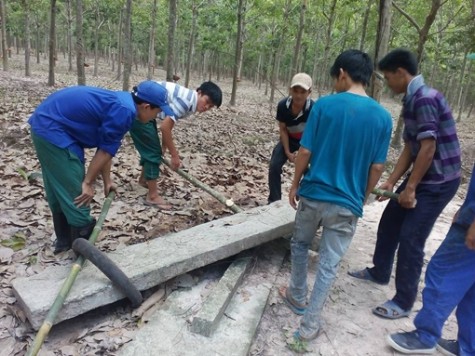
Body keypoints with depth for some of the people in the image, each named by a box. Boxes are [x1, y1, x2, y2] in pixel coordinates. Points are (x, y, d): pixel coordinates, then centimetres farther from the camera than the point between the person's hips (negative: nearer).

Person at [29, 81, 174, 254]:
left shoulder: (119, 103, 11)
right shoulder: (124, 111, -20)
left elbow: (105, 148, 16)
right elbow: (105, 150, -14)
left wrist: (107, 181, 21)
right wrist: (88, 183, -5)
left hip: (45, 123, 11)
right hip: (52, 129, -11)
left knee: (59, 191, 20)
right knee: (77, 195, -2)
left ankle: (65, 241, 35)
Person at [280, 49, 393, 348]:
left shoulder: (324, 105, -9)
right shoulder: (383, 117, -4)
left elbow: (305, 152, -8)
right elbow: (377, 167, -1)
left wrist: (295, 185, 6)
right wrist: (362, 198, 13)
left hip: (313, 194, 0)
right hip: (347, 204, 1)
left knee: (300, 245, 24)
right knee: (329, 264, 10)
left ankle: (297, 297, 41)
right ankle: (310, 324, 19)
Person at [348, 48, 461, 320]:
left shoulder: (425, 99, -21)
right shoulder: (413, 100, 10)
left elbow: (428, 149, -24)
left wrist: (410, 188, -18)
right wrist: (392, 182, 8)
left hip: (439, 181, -10)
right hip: (422, 177, 10)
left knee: (411, 239, -5)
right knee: (390, 222, 17)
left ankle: (404, 302, 11)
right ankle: (379, 272, 36)